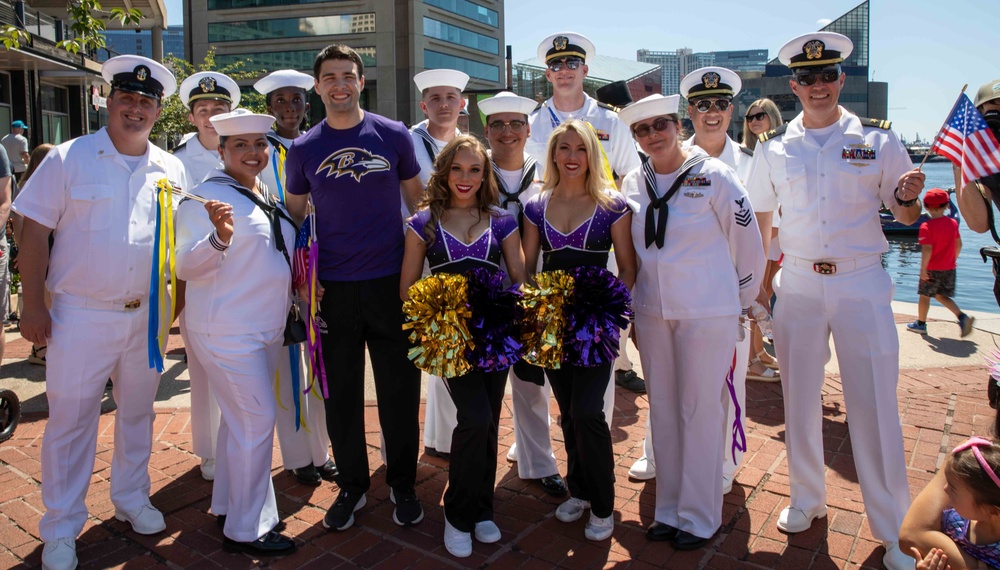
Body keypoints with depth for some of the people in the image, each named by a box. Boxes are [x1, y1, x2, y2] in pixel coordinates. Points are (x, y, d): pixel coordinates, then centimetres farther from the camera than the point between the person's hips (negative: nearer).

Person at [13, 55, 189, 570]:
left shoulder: (171, 169, 5)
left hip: (147, 316, 3)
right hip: (80, 316, -3)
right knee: (70, 420, 4)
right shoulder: (68, 158, -4)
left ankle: (131, 498, 35)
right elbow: (33, 233, -5)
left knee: (138, 413, 16)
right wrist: (32, 307, -8)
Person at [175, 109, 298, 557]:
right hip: (226, 330, -8)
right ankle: (245, 530, 5)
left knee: (240, 419, 16)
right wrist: (220, 237, -33)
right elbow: (186, 267, -16)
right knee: (256, 419, -8)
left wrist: (299, 285, 11)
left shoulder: (265, 196, 13)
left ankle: (228, 506, 31)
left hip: (265, 328, 8)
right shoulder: (207, 197, -11)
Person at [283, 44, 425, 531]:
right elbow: (294, 216, 11)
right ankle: (351, 485, 29)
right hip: (332, 289, 1)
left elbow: (418, 203, 8)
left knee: (399, 390, 7)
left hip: (391, 282, -1)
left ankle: (403, 485, 26)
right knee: (341, 393, 10)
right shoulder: (303, 149, 5)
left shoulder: (393, 135, 1)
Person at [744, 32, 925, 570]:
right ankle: (807, 499, 31)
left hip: (862, 283, -2)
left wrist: (907, 197, -19)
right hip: (797, 284, 2)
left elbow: (905, 215, 5)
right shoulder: (773, 146, 5)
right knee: (799, 399, 11)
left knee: (874, 406, 0)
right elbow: (760, 218, 11)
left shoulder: (877, 138, 1)